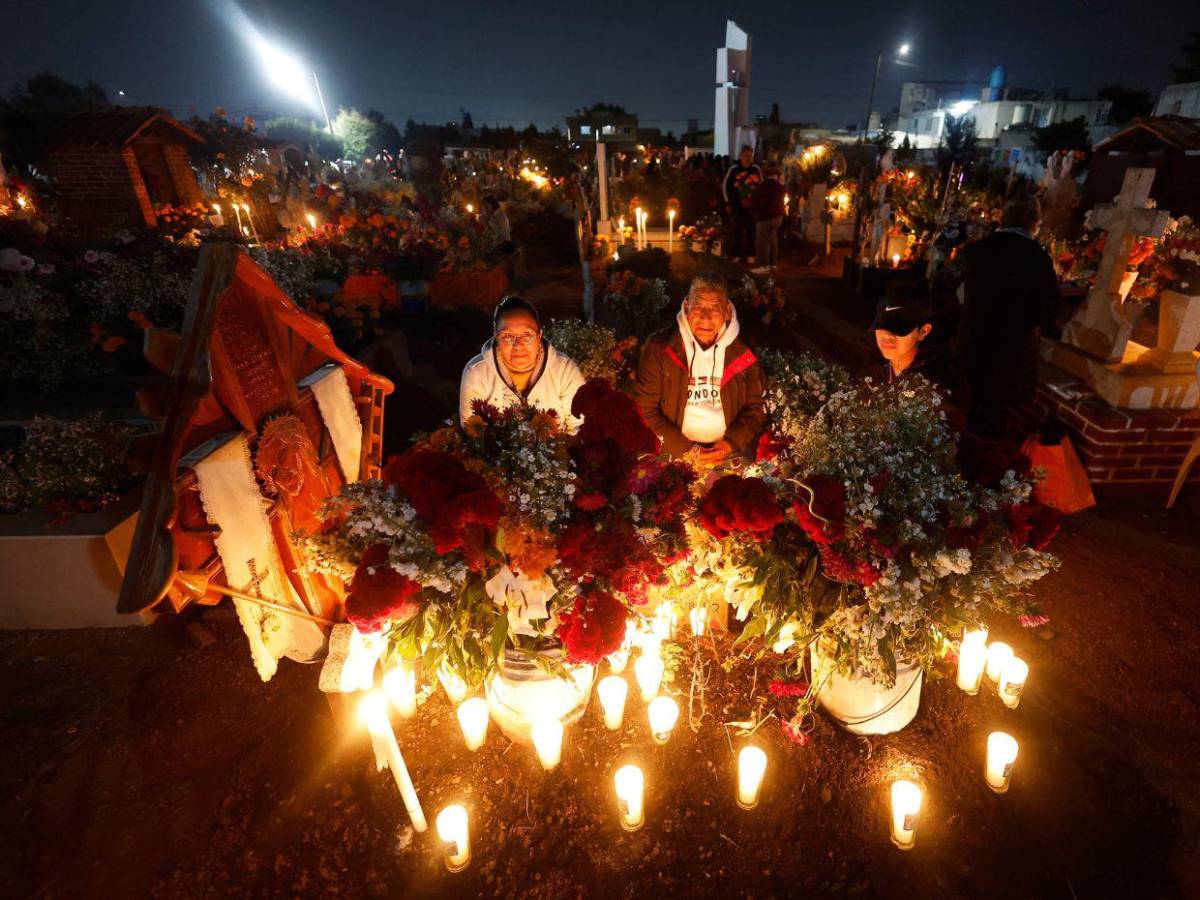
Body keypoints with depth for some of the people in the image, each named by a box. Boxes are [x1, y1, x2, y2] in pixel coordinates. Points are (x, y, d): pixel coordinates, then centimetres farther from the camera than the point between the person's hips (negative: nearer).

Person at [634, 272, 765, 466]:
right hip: (673, 457, -1)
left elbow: (755, 408, 12)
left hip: (730, 457, 2)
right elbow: (645, 410, -3)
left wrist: (732, 443, -5)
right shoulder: (659, 347, -3)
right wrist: (685, 449, -10)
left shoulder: (743, 353, 4)